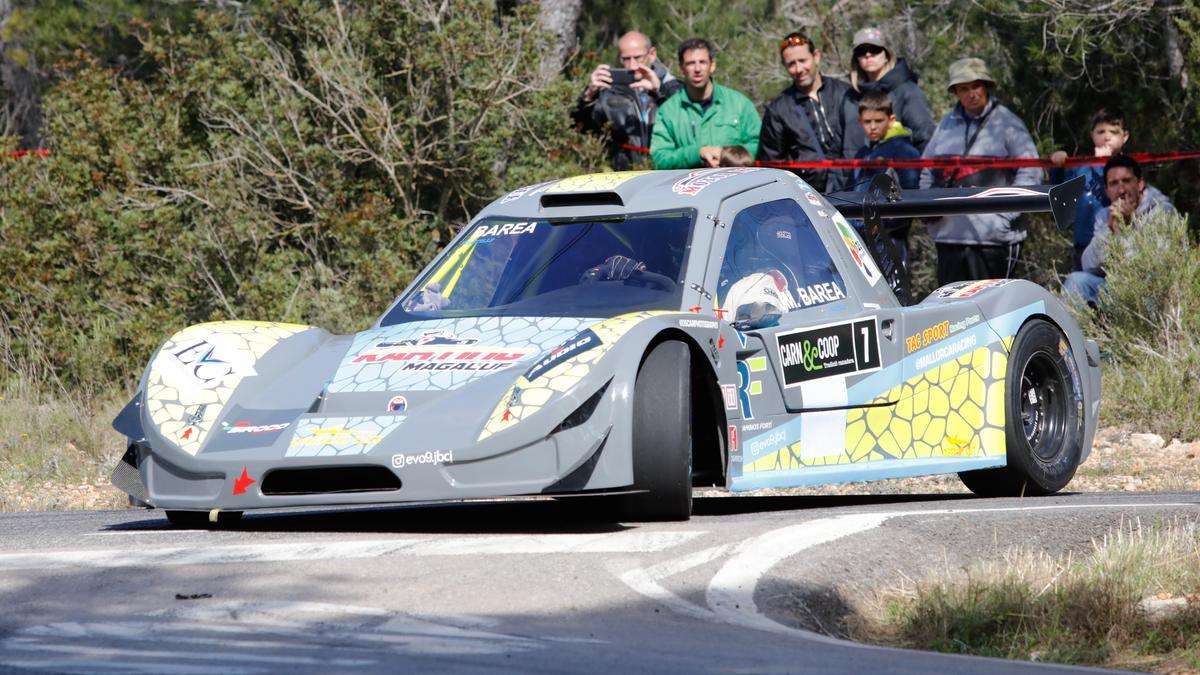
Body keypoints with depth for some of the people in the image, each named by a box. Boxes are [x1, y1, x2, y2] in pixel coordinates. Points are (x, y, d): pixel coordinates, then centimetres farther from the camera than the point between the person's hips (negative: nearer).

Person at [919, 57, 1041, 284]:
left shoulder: (1007, 123, 1)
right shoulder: (946, 125, 16)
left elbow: (1030, 173, -3)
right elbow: (926, 170, 22)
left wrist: (1006, 214, -12)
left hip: (992, 236, -5)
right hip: (948, 234, 5)